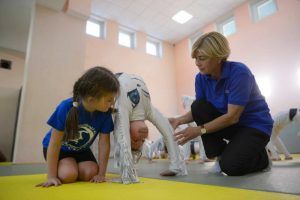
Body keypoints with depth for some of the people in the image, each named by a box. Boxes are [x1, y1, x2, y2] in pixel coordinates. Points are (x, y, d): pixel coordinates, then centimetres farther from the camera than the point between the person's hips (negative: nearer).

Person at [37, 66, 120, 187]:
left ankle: (75, 169, 15)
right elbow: (54, 143, -26)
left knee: (90, 173, -19)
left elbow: (104, 143, -18)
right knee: (68, 175, -27)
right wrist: (51, 176, -23)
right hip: (59, 148, -3)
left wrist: (101, 174, -17)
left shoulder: (105, 113, -25)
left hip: (81, 149, 3)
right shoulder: (66, 108, -33)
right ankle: (58, 171, 9)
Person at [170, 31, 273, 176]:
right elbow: (199, 110, -5)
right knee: (198, 106, -21)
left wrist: (200, 130, -31)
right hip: (227, 122, 5)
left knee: (230, 166, -26)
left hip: (255, 125, -5)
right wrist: (180, 120, -23)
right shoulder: (201, 78, -9)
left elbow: (232, 116, -28)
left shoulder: (239, 72, -26)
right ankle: (219, 155, -5)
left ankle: (261, 158, 10)